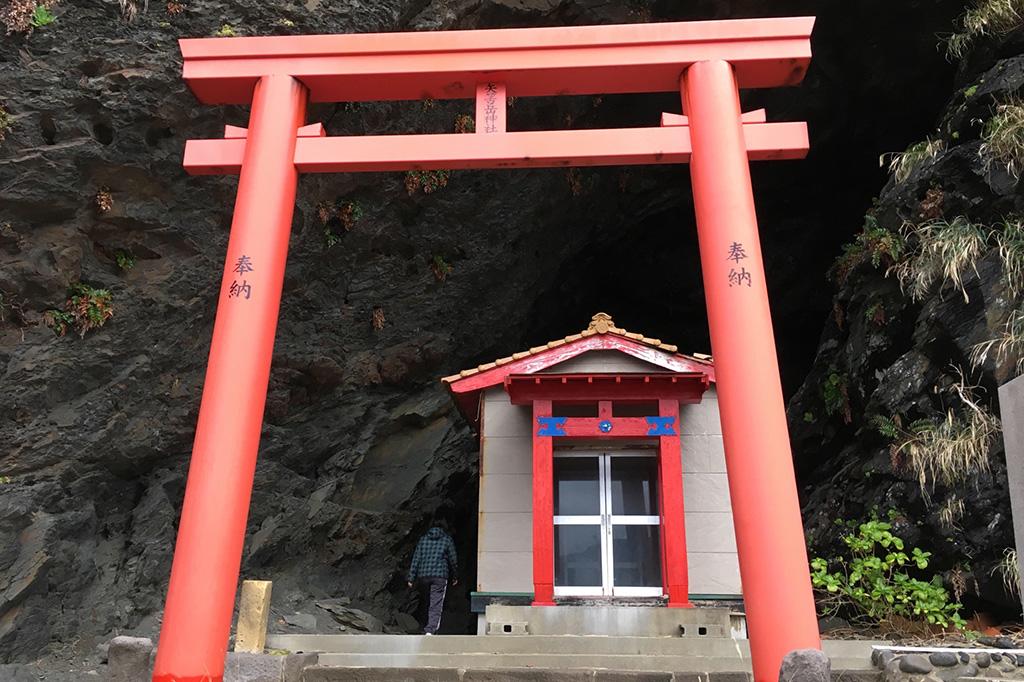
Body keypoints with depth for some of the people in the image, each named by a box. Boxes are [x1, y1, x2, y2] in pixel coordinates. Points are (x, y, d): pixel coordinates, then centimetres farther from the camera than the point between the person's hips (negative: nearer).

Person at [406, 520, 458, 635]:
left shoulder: (423, 539, 14)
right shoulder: (447, 539, 6)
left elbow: (416, 559, 8)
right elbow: (453, 560, 7)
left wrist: (411, 578, 8)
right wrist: (455, 577, 18)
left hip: (423, 575, 4)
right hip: (440, 576, -4)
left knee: (431, 601, 18)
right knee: (436, 605, -4)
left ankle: (431, 628, 18)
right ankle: (431, 630, -16)